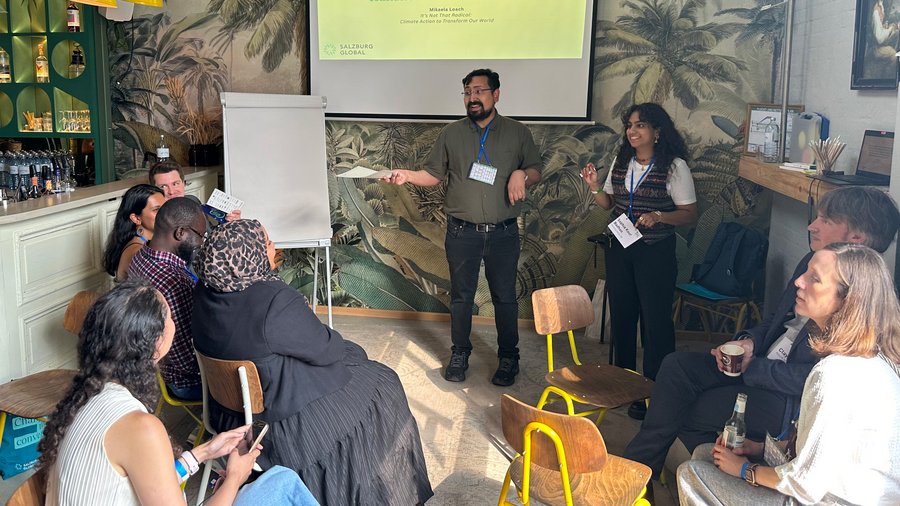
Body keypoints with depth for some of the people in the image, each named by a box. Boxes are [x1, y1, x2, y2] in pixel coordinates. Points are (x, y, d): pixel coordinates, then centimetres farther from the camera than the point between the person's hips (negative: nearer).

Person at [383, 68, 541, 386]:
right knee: (461, 296, 11)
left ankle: (508, 358, 23)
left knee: (504, 297, 8)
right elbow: (434, 175, 5)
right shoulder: (451, 134, 5)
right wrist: (408, 176, -13)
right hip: (462, 232, 1)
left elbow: (536, 171, 8)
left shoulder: (518, 133, 3)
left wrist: (522, 174, -14)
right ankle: (459, 355, 26)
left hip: (503, 232, -1)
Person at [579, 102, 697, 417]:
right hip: (620, 249, 6)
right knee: (621, 315, 13)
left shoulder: (674, 166, -9)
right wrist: (594, 187, -4)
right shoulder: (620, 162, 8)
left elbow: (690, 214, -10)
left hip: (656, 252, -6)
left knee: (655, 320, -1)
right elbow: (608, 203, 16)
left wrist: (658, 216, -27)